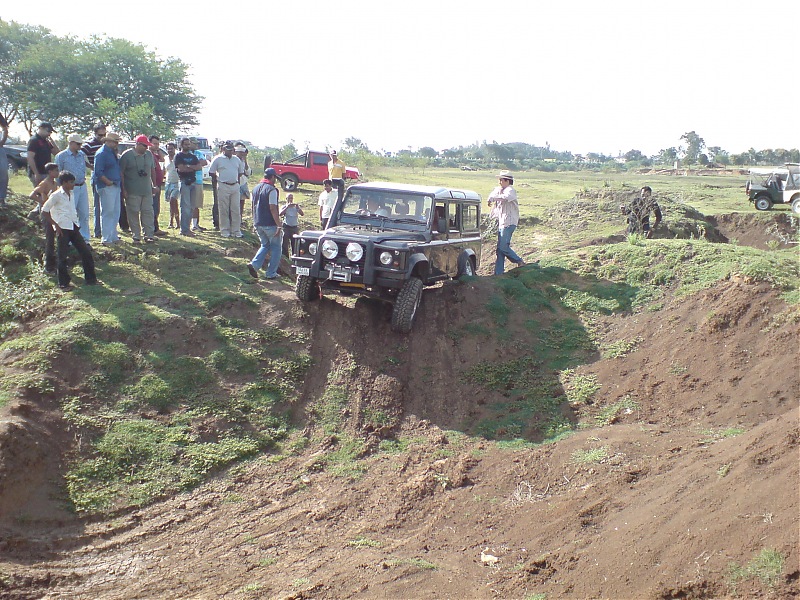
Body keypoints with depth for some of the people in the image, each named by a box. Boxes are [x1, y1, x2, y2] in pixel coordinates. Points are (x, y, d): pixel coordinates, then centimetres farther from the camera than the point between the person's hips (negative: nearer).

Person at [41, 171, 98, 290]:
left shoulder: (71, 194, 11)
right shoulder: (56, 195, -9)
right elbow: (44, 211, -9)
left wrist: (75, 219, 10)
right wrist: (55, 225, -11)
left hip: (74, 227, 7)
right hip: (63, 229, -7)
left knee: (86, 253, 4)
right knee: (62, 256, 0)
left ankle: (91, 279, 12)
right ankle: (63, 283, 9)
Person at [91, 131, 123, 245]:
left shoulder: (113, 153, 16)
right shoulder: (101, 153, -12)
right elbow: (98, 172, -18)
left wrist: (118, 182, 15)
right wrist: (108, 182, -17)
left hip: (115, 186, 9)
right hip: (106, 187, -9)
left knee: (116, 212, 13)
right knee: (107, 212, -6)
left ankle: (113, 236, 22)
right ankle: (106, 239, -2)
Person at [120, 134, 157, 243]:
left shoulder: (149, 155, 10)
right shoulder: (126, 155, -6)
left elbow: (152, 170, 20)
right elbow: (121, 173, -6)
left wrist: (154, 185, 17)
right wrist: (123, 189, -9)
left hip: (147, 190, 5)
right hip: (132, 191, -5)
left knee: (148, 212, 4)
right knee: (133, 214, -1)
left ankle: (149, 235, 9)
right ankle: (136, 237, 5)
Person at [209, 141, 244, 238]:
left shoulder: (237, 159, 12)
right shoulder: (218, 159, -1)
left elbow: (240, 172, 23)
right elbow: (211, 173, 2)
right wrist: (215, 182, 4)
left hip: (235, 186, 4)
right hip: (223, 186, -4)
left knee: (236, 209, 3)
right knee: (224, 210, 0)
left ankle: (236, 230, 9)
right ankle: (224, 230, 7)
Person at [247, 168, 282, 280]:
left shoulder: (256, 188, 11)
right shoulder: (271, 190, -13)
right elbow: (273, 208, -19)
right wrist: (279, 225, -18)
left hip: (258, 223, 7)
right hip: (270, 224, -7)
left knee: (265, 245, 21)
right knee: (275, 247, 7)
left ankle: (254, 264, -1)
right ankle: (271, 273, 6)